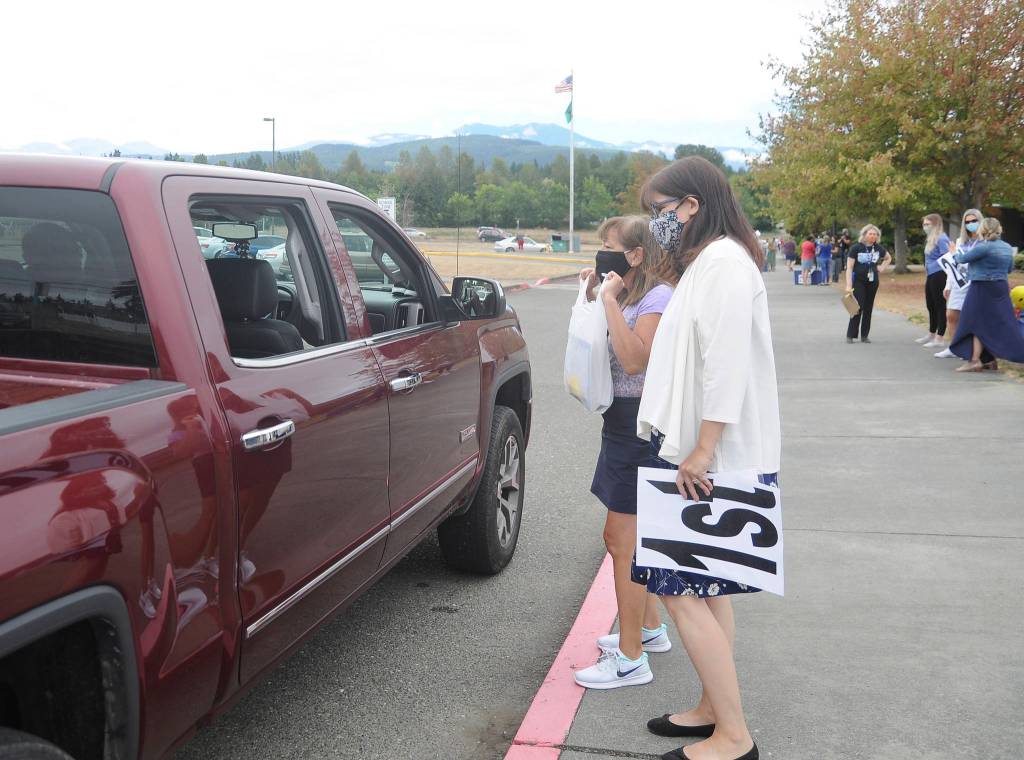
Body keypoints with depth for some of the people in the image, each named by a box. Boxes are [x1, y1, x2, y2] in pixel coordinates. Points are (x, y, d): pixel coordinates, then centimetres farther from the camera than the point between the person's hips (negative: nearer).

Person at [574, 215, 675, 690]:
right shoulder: (626, 297, 13)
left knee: (622, 539, -6)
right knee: (627, 536, 20)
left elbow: (634, 360, -28)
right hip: (622, 424, 10)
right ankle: (649, 628, 36)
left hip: (641, 428, -10)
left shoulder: (658, 298, -16)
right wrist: (592, 296, 4)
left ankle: (630, 659, 3)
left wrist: (610, 301, -24)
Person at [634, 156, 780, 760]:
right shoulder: (704, 264, 17)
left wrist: (702, 451, -22)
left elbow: (727, 365, -22)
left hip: (713, 460, -10)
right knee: (706, 589, 15)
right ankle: (715, 711, 26)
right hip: (695, 454, 10)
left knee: (682, 591, -7)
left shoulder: (725, 263, -15)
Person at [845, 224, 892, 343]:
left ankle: (864, 335, 13)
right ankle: (850, 335, -2)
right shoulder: (856, 248, -9)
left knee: (868, 308, 6)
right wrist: (848, 285, -16)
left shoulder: (878, 248, 4)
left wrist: (882, 267, 8)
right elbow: (849, 267, -10)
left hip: (873, 282, 4)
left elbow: (888, 258, 25)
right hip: (858, 281, -4)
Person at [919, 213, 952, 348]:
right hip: (931, 276, 10)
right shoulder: (930, 239, 15)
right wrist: (927, 266, 9)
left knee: (940, 306, -4)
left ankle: (939, 339, 0)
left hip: (939, 276, -10)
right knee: (931, 306, 18)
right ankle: (931, 334, 32)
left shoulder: (941, 239, -14)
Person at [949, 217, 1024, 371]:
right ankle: (990, 360, 15)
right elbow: (1010, 269, 18)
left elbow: (963, 258, -8)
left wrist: (955, 255, 12)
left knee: (977, 324, -3)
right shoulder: (1007, 247, 8)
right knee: (997, 324, 12)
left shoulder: (984, 247, -18)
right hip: (1001, 289, 8)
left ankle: (975, 361, -6)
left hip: (982, 289, -8)